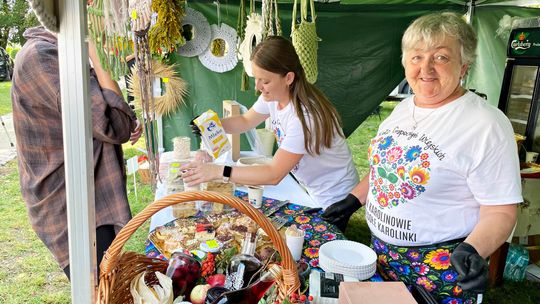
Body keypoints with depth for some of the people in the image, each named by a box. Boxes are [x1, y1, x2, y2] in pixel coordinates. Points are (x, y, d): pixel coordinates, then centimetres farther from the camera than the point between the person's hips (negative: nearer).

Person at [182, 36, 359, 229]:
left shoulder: (305, 116, -35)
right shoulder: (273, 95, -11)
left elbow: (274, 175, -32)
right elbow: (246, 121, 6)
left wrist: (218, 171, -35)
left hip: (333, 200, -7)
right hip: (309, 188, 7)